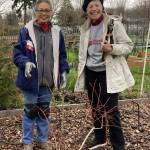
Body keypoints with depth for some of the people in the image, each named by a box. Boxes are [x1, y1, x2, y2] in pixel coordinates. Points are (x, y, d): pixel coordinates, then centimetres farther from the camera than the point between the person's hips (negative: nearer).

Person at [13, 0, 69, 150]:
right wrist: (25, 63, -24)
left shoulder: (56, 32, 3)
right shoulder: (26, 30, -8)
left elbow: (61, 55, 11)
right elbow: (17, 52, -6)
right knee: (30, 110, 7)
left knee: (44, 110, 15)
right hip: (31, 80, -3)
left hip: (48, 81, 3)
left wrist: (63, 71, 0)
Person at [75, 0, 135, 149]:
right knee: (95, 108, 16)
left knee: (111, 111, -4)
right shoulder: (85, 28, 9)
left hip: (108, 73, -5)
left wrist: (112, 48, -25)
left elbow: (128, 45, -7)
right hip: (91, 72, 6)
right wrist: (80, 75, 14)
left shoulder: (114, 23, -7)